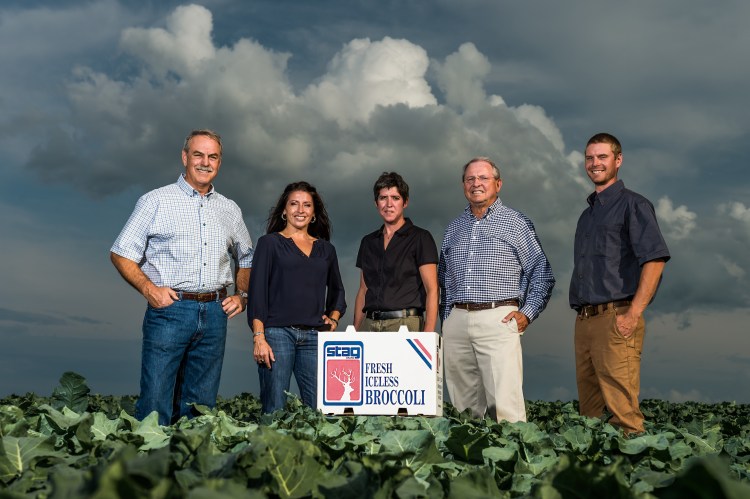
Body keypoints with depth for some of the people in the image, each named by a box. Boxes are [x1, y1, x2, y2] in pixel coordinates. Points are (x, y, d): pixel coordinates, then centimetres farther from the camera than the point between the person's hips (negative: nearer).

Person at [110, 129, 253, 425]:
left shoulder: (230, 210, 16)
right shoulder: (156, 201, 3)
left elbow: (246, 259, 27)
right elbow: (121, 254, 2)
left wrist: (241, 295, 11)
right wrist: (149, 288, -12)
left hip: (214, 313, 4)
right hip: (169, 309, -4)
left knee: (201, 407, 7)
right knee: (155, 406, -8)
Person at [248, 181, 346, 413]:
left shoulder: (326, 249, 17)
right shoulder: (270, 243, 6)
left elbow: (337, 290, 29)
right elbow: (257, 292, -1)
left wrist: (333, 318, 10)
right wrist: (258, 337, -11)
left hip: (315, 337, 3)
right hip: (278, 333, -3)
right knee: (274, 410, -5)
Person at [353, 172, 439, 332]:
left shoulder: (420, 238, -1)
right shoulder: (368, 242, 15)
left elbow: (432, 290, -7)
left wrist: (428, 336, -17)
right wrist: (355, 332, 9)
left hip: (406, 324, -4)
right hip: (369, 324, 4)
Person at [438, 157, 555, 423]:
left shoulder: (517, 223, 6)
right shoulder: (454, 228, 19)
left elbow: (542, 274, 6)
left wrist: (528, 312, -4)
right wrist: (446, 320, 15)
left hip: (498, 320, -4)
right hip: (457, 321, 5)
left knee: (506, 405, -12)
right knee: (464, 407, 6)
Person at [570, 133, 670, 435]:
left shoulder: (632, 205, -2)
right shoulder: (587, 213, 22)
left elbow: (655, 260, -13)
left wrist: (633, 314, -19)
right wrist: (581, 314, 13)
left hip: (615, 318, -8)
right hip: (584, 320, 8)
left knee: (622, 411, -10)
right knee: (589, 412, 10)